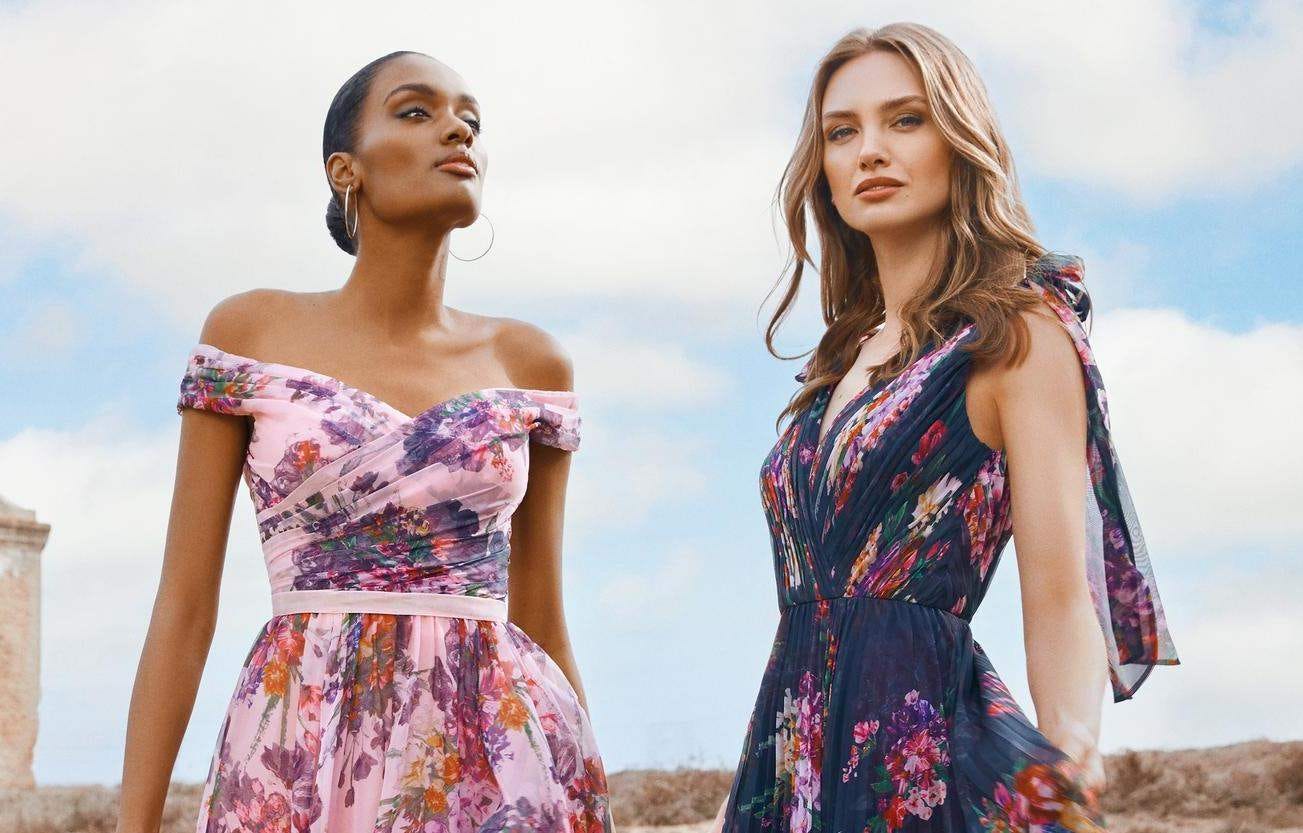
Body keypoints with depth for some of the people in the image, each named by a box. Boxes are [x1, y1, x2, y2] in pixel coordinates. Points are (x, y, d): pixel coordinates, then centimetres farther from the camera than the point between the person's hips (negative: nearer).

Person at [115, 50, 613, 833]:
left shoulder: (529, 361, 8)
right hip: (303, 767, -1)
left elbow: (543, 625, 13)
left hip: (502, 761, 2)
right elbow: (183, 608, 2)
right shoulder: (252, 331, 4)